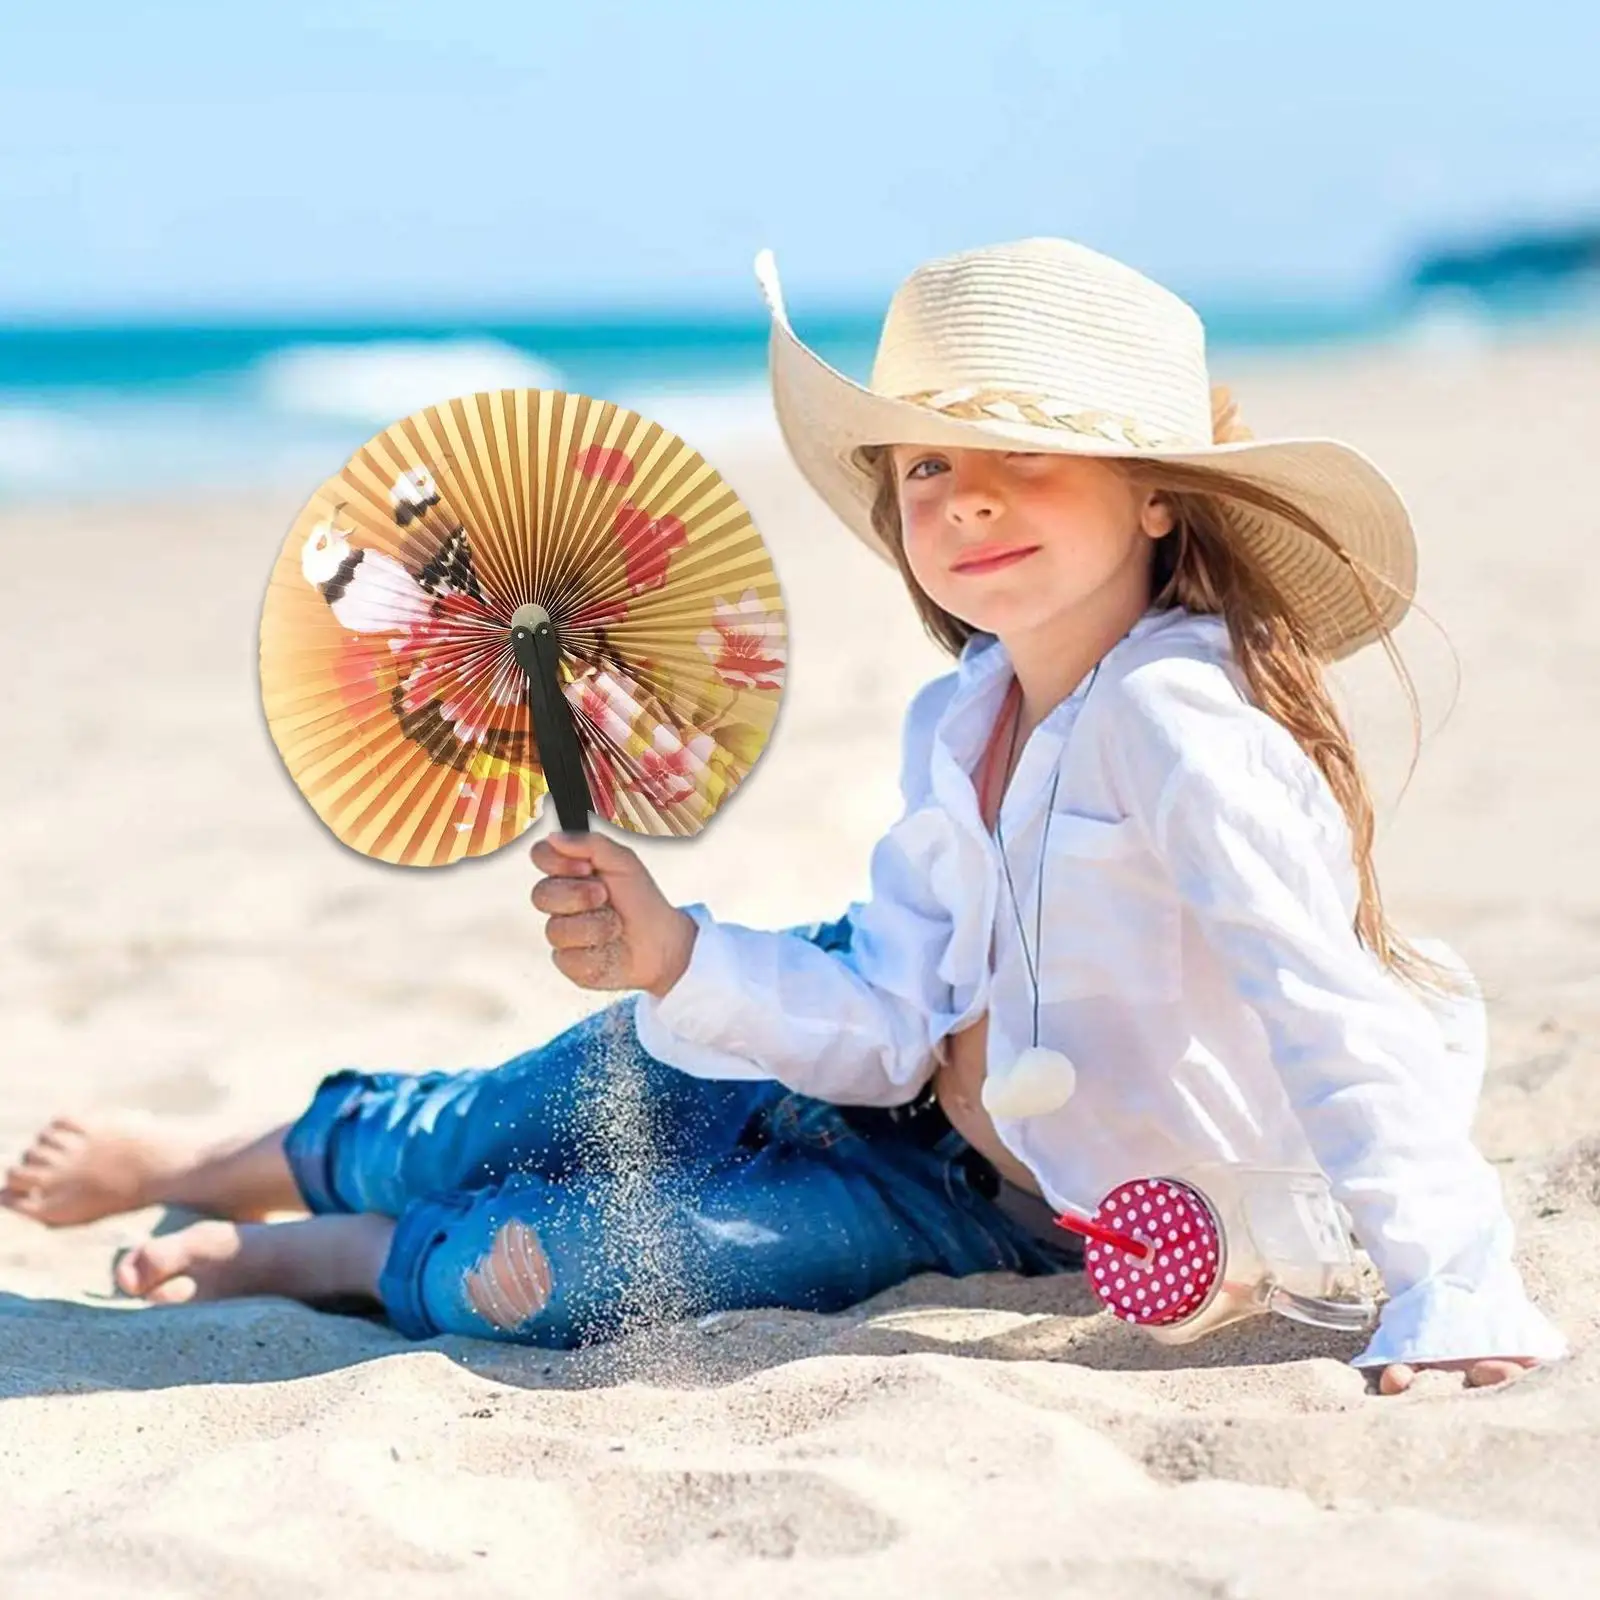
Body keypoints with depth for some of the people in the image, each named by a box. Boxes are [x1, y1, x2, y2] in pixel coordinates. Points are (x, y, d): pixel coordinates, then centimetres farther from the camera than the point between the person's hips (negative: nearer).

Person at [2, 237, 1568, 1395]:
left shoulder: (1179, 722, -31)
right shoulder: (959, 722, -7)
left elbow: (1331, 1023, -36)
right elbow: (891, 1024, -7)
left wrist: (1452, 1299, -43)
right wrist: (676, 958, -21)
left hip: (1053, 1221, -6)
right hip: (923, 1098, 7)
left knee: (594, 1262, -15)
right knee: (617, 1084, 9)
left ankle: (318, 1254, 15)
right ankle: (228, 1164, 36)